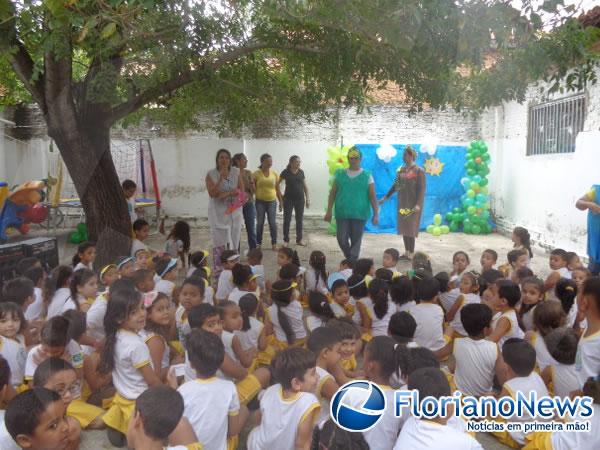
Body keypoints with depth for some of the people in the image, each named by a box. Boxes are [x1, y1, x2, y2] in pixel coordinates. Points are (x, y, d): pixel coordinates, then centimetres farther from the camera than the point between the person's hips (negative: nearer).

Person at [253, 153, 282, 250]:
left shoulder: (275, 174, 3)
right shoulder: (256, 174, -4)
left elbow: (277, 189, 8)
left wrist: (281, 202, 7)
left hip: (272, 202, 2)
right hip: (260, 202, -1)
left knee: (273, 223, 1)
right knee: (260, 223, 5)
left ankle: (274, 243, 12)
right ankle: (258, 243, 18)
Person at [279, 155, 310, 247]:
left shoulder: (301, 172, 5)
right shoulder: (285, 172, -5)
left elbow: (305, 186, 10)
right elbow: (277, 184, 1)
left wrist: (307, 199, 7)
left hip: (300, 199, 3)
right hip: (288, 199, -3)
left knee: (299, 219, 7)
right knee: (287, 219, 0)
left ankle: (299, 240, 17)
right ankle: (286, 240, 9)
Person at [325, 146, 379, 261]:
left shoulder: (367, 176, 2)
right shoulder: (340, 174, 6)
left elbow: (372, 197, 0)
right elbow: (332, 193, 8)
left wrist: (376, 214, -7)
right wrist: (329, 211, 2)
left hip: (359, 214, -1)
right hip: (342, 213, 1)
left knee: (356, 241, 3)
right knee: (342, 239, 1)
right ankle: (350, 259, 28)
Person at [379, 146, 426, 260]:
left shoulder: (419, 171, -9)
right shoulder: (401, 169, 9)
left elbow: (422, 189, -13)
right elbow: (395, 185, 16)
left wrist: (418, 204, -22)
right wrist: (386, 197, 14)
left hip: (413, 204, -6)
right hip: (402, 203, 6)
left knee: (411, 228, -3)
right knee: (403, 227, 9)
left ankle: (411, 253, 6)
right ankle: (407, 252, 19)